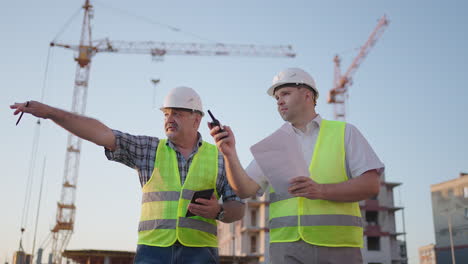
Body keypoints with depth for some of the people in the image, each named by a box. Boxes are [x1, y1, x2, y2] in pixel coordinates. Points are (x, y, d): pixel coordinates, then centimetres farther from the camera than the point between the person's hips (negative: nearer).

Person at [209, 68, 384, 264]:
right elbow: (245, 189, 3)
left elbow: (371, 185, -2)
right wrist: (230, 154, -13)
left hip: (339, 247, -1)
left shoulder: (345, 132, 9)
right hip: (287, 247, 1)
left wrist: (321, 190, -16)